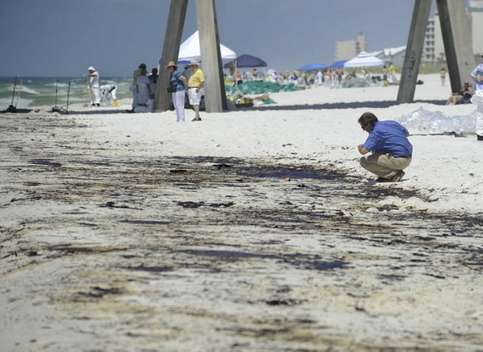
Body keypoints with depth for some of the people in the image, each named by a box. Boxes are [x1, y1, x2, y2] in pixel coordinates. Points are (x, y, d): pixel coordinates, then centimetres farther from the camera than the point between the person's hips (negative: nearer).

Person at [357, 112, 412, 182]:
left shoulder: (376, 132, -14)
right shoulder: (391, 123, 11)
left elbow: (364, 151, -22)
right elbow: (406, 133, 29)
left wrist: (359, 147, 2)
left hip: (397, 160, -9)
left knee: (364, 161, -10)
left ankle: (394, 174, -7)